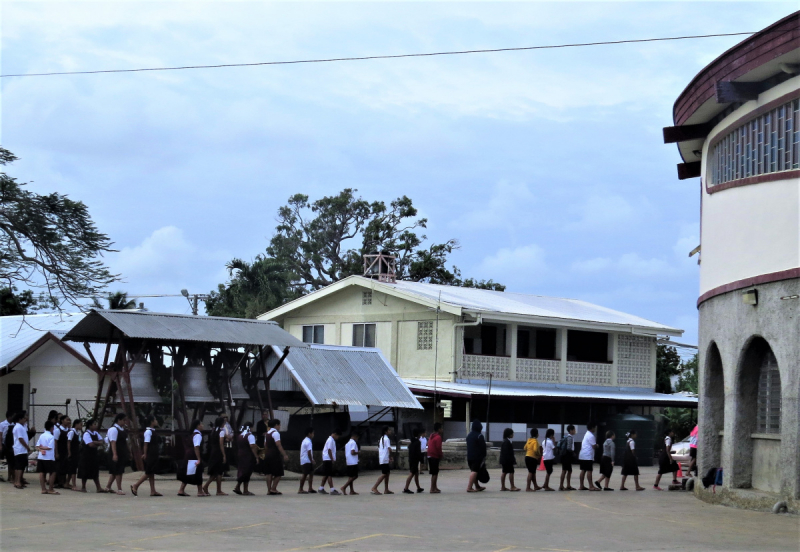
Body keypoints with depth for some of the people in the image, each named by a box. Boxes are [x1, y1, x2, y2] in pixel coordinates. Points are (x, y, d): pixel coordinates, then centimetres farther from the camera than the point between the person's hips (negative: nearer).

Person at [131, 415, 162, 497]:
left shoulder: (152, 431, 14)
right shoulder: (148, 432, -15)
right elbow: (146, 444, -18)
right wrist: (145, 454, -20)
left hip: (153, 455, 10)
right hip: (149, 455, -10)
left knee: (151, 472, 9)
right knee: (149, 472, -6)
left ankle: (153, 491, 10)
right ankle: (135, 486, 0)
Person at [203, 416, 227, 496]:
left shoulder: (214, 431, 12)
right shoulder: (222, 431, -11)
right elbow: (221, 444, -17)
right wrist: (224, 455, -16)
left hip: (213, 453, 8)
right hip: (219, 453, -8)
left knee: (215, 472, 14)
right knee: (219, 472, -1)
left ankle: (205, 486, 7)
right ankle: (219, 491, 2)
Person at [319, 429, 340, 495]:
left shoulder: (331, 440, 17)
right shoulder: (331, 440, -14)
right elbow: (329, 451, -19)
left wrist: (333, 459, 17)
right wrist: (332, 459, -16)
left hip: (326, 460, 10)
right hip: (328, 460, -10)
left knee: (326, 475, 12)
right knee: (329, 475, -9)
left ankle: (321, 489, 15)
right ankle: (332, 490, -10)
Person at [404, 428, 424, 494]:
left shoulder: (411, 442, 13)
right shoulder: (417, 442, -14)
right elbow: (419, 452, -19)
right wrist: (421, 460, -15)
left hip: (411, 460, 9)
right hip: (415, 460, -9)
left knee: (416, 473, 17)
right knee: (412, 474, -9)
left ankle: (418, 488, 26)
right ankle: (406, 488, -14)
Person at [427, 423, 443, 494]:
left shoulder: (432, 436, 16)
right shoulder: (438, 437, -12)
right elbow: (438, 447, -18)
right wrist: (441, 455, -6)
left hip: (430, 456, 9)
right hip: (435, 457, -9)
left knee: (434, 473, 15)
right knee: (435, 473, -6)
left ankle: (435, 487, 21)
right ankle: (432, 489, -7)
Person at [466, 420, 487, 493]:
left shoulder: (469, 435, 13)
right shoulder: (479, 436, -12)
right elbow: (483, 447, -13)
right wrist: (484, 456, -3)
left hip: (469, 456, 8)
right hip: (477, 457, -8)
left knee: (473, 471, 16)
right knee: (475, 471, -8)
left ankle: (477, 486, 26)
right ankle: (469, 487, -14)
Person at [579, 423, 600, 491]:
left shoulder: (586, 434, 18)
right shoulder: (591, 436, -13)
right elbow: (594, 446, -15)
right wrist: (597, 445, 6)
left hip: (582, 456, 9)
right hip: (588, 456, -9)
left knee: (583, 470, 9)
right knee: (589, 470, -8)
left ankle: (581, 486, 11)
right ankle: (591, 486, -8)